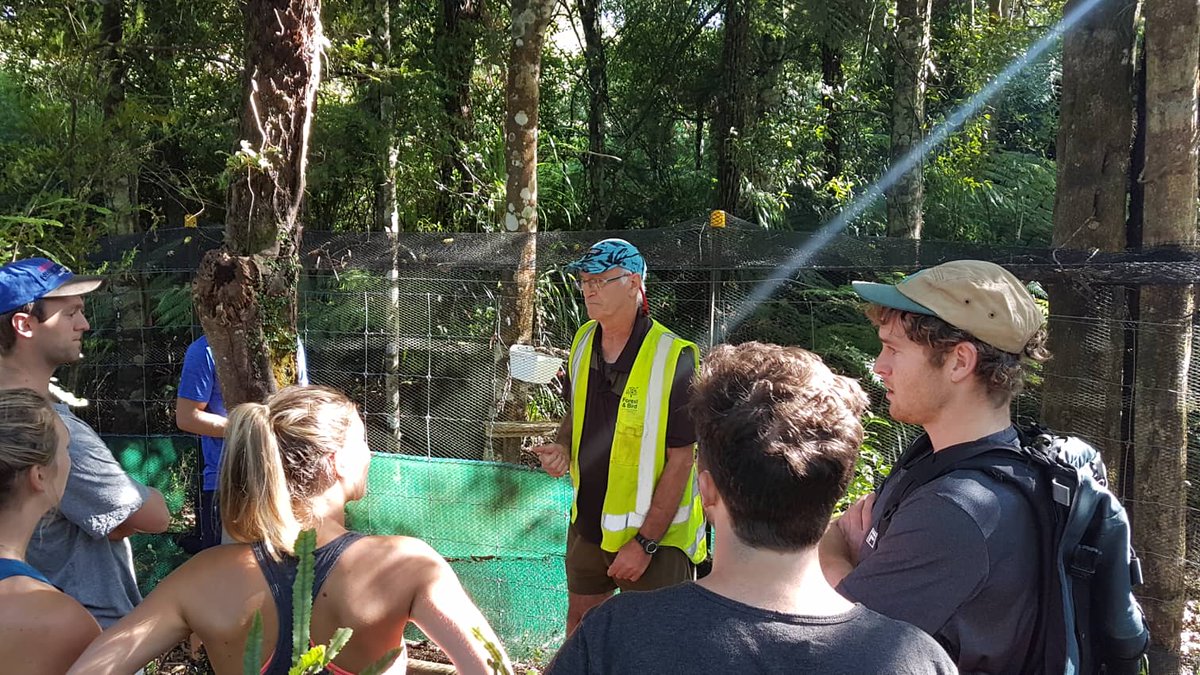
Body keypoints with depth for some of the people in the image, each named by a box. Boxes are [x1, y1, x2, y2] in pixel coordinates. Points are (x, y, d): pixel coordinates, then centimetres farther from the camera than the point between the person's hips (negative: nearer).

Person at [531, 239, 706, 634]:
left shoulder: (672, 357, -20)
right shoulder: (583, 342, 1)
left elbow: (680, 460, -18)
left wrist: (646, 542, -18)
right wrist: (562, 447, -4)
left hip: (655, 532, -6)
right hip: (587, 522, 7)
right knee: (579, 625, 21)